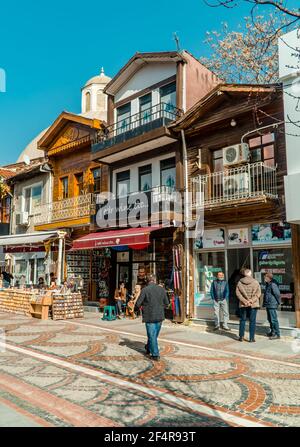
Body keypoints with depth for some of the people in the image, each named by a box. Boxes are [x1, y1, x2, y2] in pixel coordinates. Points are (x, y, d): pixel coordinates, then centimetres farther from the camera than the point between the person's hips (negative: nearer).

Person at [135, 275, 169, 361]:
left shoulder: (145, 290, -12)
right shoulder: (162, 289, 0)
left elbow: (138, 304, -12)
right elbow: (166, 303, 7)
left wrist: (139, 306, 10)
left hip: (149, 317, -4)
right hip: (160, 316, 4)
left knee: (152, 335, 6)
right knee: (154, 335, 21)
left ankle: (155, 354, 9)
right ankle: (148, 348, 40)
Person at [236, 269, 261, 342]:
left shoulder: (240, 282, -1)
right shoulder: (255, 282, -3)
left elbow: (238, 293, -7)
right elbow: (258, 293, -8)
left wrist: (244, 301, -10)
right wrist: (252, 300, -12)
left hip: (243, 304, 2)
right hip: (253, 305, -1)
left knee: (242, 320, 13)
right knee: (252, 321, 6)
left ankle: (241, 336, 16)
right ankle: (252, 338, 7)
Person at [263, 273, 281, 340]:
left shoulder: (273, 285, -18)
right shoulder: (268, 285, 13)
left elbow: (277, 294, -19)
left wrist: (278, 302, -8)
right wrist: (264, 303, 19)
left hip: (272, 305, -10)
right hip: (268, 305, 10)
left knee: (274, 319, -5)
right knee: (270, 319, 17)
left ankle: (277, 334, 2)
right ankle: (272, 332, 29)